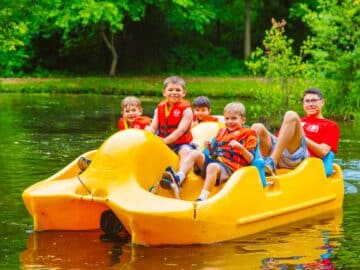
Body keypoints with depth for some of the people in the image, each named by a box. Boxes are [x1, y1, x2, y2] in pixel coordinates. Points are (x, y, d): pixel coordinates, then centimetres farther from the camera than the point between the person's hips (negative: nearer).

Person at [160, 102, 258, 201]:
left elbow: (250, 159, -3)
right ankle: (178, 179, -34)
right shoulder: (221, 132, 26)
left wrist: (240, 147, -19)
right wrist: (209, 148, 8)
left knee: (213, 166, -38)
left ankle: (203, 198, -51)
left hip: (230, 168, -7)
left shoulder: (248, 135, 7)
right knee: (195, 153, -15)